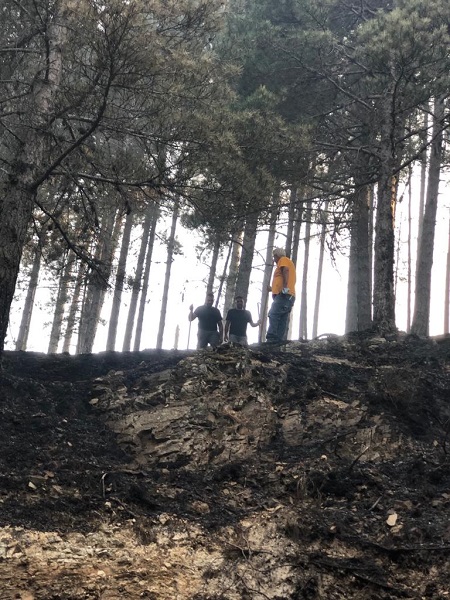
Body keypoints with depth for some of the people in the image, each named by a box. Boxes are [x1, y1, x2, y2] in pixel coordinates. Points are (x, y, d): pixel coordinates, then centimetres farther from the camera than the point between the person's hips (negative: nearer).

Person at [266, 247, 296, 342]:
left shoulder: (283, 259, 8)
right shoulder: (289, 263, 35)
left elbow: (285, 270, -14)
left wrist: (284, 286, -28)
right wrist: (273, 289, 48)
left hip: (283, 295, -10)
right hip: (289, 296, 10)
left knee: (273, 315, -22)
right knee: (283, 321, 1)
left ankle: (271, 339, -34)